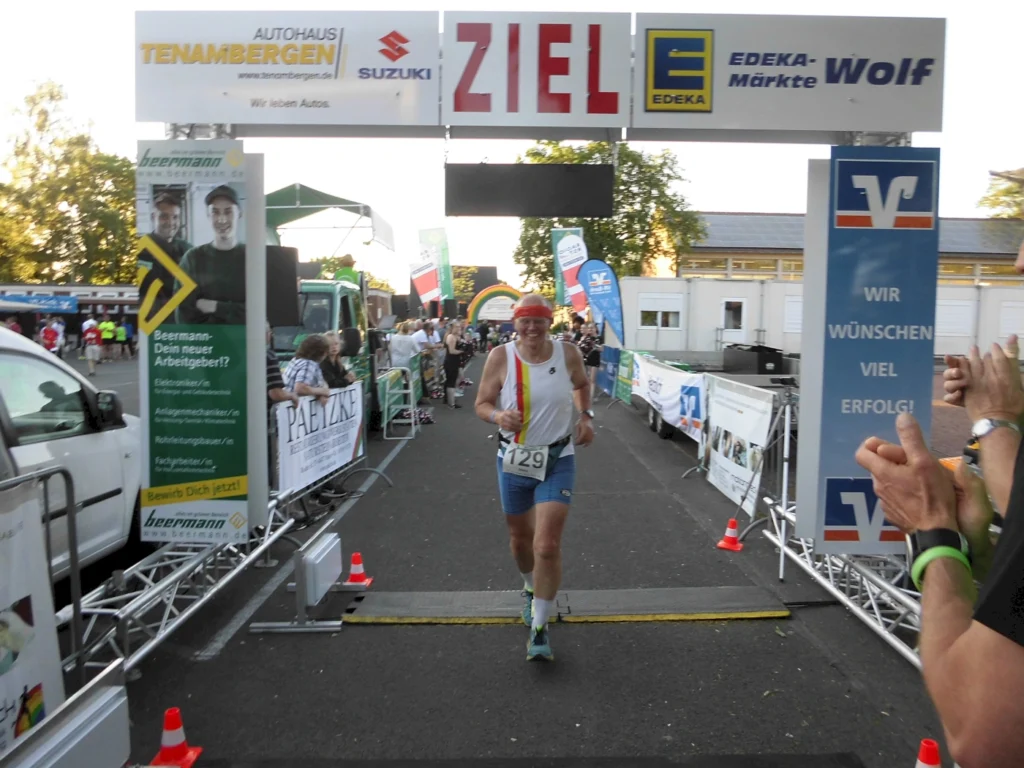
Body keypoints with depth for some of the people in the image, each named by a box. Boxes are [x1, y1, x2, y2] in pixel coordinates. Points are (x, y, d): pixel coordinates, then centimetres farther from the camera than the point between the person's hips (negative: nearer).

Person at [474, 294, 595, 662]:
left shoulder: (567, 354, -7)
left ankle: (539, 629, 5)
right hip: (513, 460, 1)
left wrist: (586, 416, 0)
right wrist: (498, 416, -26)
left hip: (558, 460, -1)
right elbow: (482, 404, -5)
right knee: (520, 539, 19)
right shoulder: (500, 356, -12)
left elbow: (582, 385, 15)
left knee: (547, 545, -11)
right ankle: (531, 589, 52)